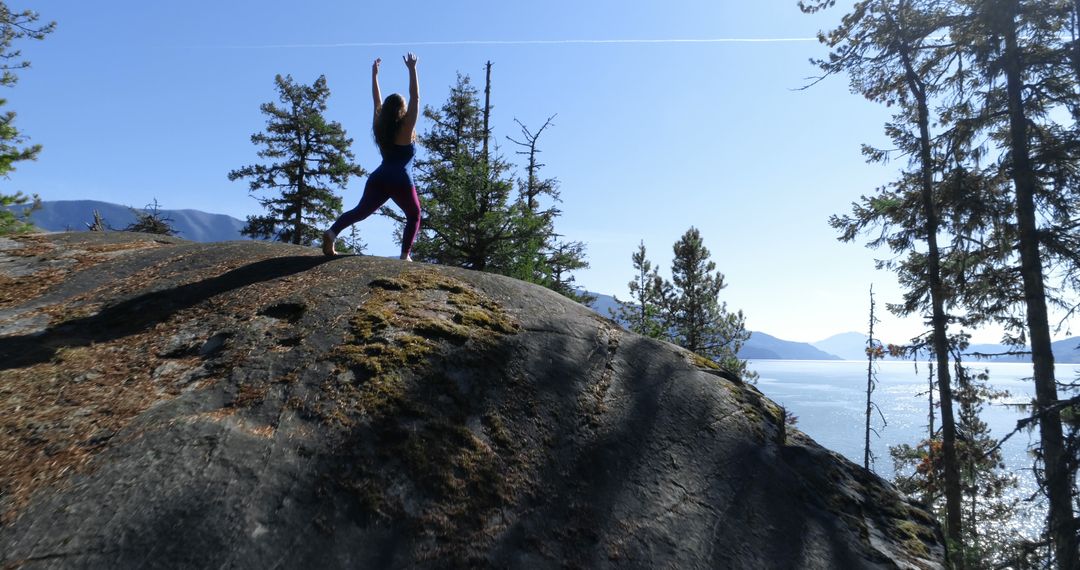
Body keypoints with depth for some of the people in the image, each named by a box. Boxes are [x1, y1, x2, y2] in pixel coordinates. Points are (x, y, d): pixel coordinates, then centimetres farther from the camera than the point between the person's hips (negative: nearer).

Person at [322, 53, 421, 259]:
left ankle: (332, 233, -16)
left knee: (360, 211, 8)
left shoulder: (380, 126, 12)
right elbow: (415, 98, -4)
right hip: (401, 182, -5)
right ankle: (405, 255, -2)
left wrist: (374, 74, 30)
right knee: (414, 216, 12)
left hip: (378, 179, 5)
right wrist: (412, 70, -3)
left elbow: (377, 102, 23)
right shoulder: (405, 128, -3)